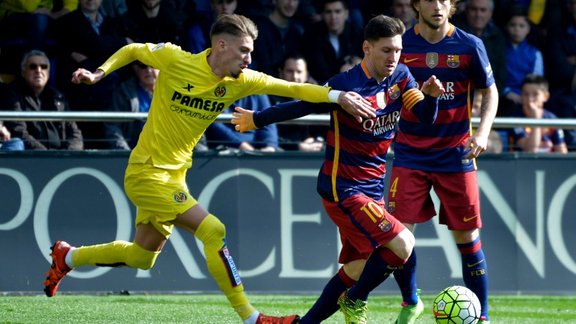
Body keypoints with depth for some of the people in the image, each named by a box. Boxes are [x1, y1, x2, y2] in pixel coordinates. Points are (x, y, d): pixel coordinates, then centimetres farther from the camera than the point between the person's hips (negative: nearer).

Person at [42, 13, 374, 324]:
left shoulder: (240, 81, -4)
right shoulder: (175, 60, -16)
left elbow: (290, 88, -9)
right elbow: (133, 50, 1)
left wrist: (337, 96, -21)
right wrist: (99, 73, -11)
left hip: (174, 175, 7)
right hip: (147, 171, -7)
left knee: (142, 256, 19)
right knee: (213, 230, -18)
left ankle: (68, 257, 40)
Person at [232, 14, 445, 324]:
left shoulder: (401, 77, 2)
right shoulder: (348, 86, -19)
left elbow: (425, 116, -1)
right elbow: (301, 106, -9)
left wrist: (431, 95, -22)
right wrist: (256, 120, -1)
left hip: (372, 188, 8)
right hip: (342, 187, -8)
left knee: (358, 269, 10)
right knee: (402, 244, -20)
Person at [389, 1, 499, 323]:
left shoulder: (469, 46, -5)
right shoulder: (401, 44, -4)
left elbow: (490, 92, 5)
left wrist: (483, 132, -9)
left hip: (455, 153, -1)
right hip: (410, 154, 1)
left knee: (467, 236, 1)